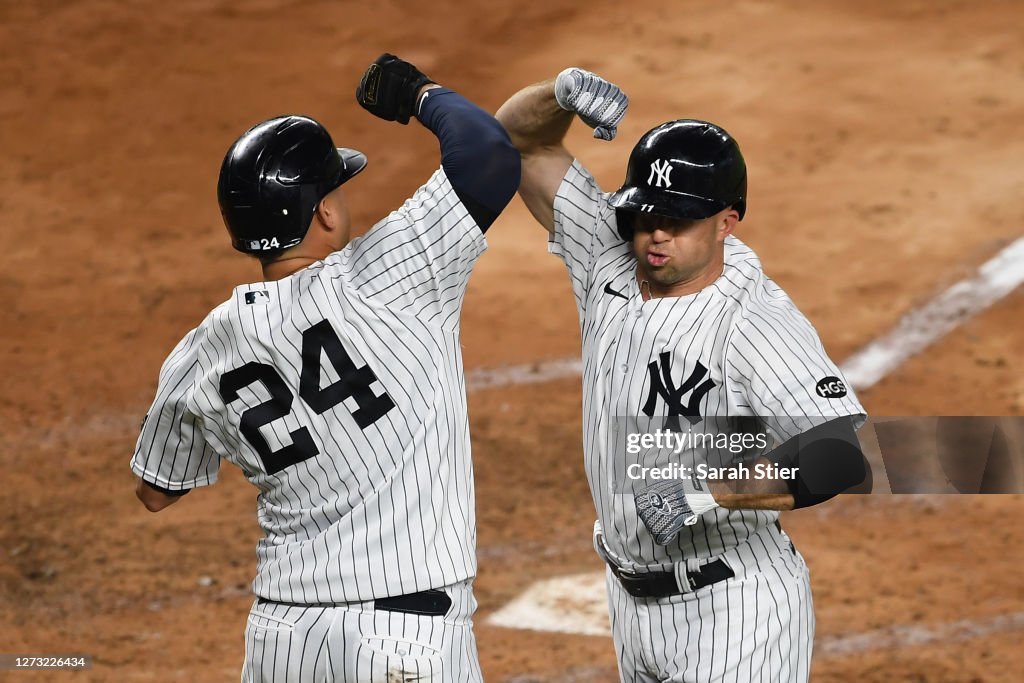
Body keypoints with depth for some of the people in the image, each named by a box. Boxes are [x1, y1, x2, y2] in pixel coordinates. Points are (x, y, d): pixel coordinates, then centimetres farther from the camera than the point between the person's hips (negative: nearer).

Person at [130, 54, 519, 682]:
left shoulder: (202, 355, 2)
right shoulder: (382, 283, -13)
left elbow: (156, 490, 18)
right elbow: (489, 152, -17)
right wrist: (422, 93, 2)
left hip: (279, 632, 5)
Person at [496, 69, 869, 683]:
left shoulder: (759, 322, -23)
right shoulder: (609, 261, -2)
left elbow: (842, 456, -35)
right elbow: (520, 137, 4)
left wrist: (706, 492, -35)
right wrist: (565, 92, -17)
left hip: (732, 611, -7)